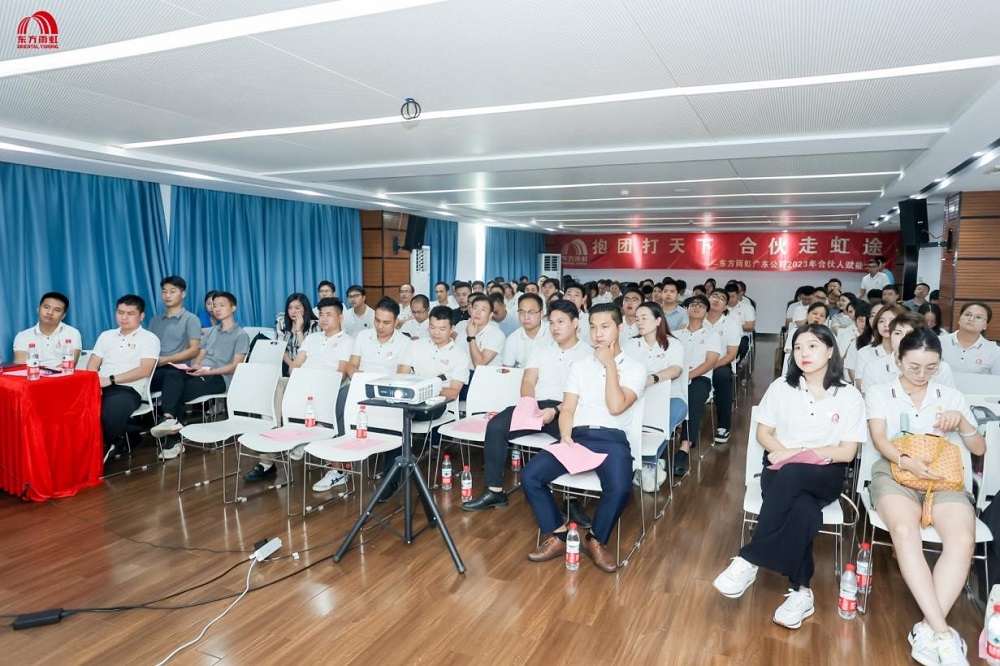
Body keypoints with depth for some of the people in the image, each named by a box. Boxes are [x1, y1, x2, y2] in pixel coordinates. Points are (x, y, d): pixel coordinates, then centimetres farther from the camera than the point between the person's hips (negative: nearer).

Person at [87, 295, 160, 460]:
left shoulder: (149, 339, 5)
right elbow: (92, 365, 15)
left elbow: (144, 370, -8)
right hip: (100, 387, 4)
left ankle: (105, 445, -5)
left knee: (110, 414, -36)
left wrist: (111, 379, -13)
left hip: (128, 389, -4)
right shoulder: (106, 336, 22)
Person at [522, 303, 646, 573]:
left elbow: (616, 407, -11)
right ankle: (560, 535, 1)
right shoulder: (579, 366, 16)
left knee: (619, 488, -33)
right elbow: (567, 409, 9)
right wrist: (565, 437, -11)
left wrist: (610, 364, -8)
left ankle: (596, 540, -3)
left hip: (612, 439, -3)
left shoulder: (634, 368, 5)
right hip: (576, 435, 3)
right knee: (530, 476, -19)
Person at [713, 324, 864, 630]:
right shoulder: (781, 387, 4)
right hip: (780, 470, 1)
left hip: (825, 476, -1)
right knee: (804, 511, -34)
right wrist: (785, 452, -14)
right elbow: (763, 433, 7)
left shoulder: (850, 396, 0)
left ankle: (749, 560, -31)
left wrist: (800, 453, -15)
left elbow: (847, 453, -3)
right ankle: (801, 591, -20)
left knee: (790, 474, -37)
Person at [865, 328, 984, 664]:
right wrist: (906, 460, -22)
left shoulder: (951, 396, 18)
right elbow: (879, 439, -2)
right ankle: (942, 632, -33)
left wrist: (962, 421, -5)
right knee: (905, 531, -35)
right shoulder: (880, 394, 12)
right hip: (894, 472, -2)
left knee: (962, 539, -31)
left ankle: (928, 630, -30)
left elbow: (979, 449, 16)